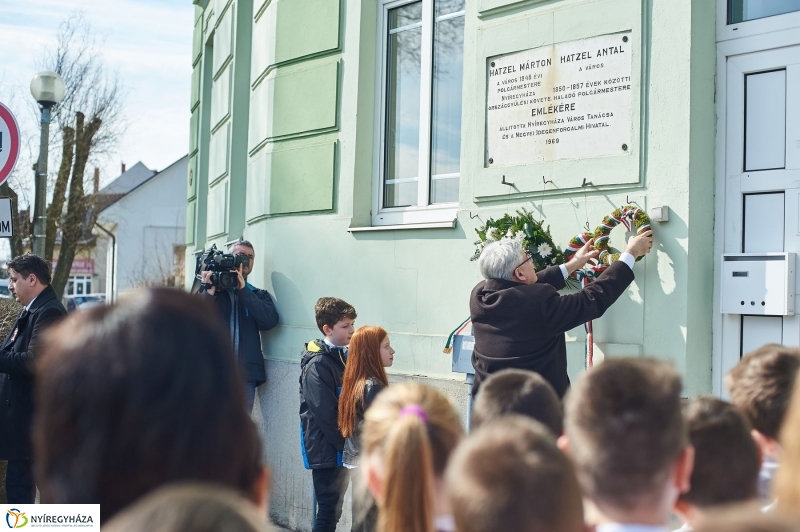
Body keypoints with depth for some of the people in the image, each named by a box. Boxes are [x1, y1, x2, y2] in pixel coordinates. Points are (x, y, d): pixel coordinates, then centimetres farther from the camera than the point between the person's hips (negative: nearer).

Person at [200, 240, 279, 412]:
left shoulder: (259, 295, 15)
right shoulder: (209, 290, 11)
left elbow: (270, 321, -5)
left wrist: (243, 290, -8)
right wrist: (209, 291, -12)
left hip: (245, 374, 2)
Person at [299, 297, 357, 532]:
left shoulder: (344, 356, 9)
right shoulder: (318, 364, -16)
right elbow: (326, 413, -21)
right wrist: (347, 444, -15)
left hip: (340, 448, 8)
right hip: (326, 449, -8)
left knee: (334, 509, 14)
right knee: (328, 510, -1)